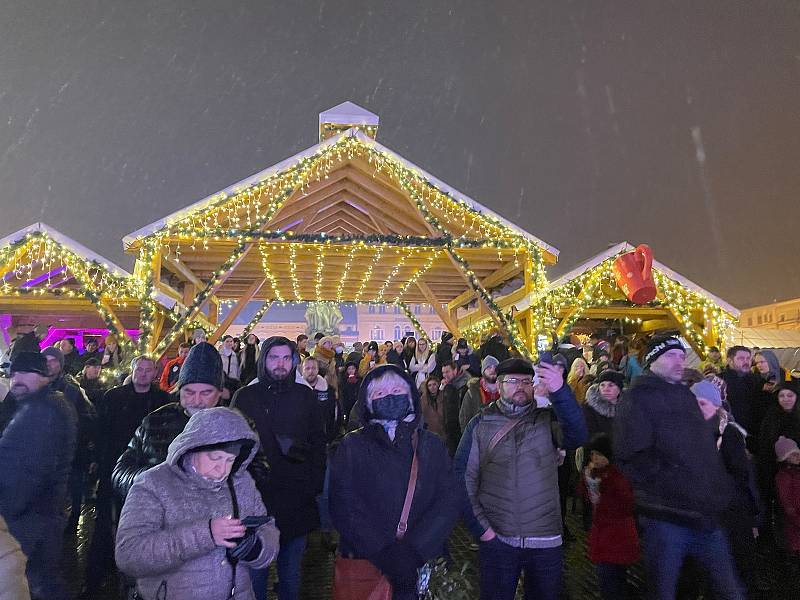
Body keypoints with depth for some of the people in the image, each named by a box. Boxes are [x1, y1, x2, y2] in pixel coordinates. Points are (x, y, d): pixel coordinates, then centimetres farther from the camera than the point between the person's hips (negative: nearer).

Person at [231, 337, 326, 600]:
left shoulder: (305, 396, 3)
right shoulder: (245, 397, 0)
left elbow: (318, 443, 6)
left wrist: (316, 484, -1)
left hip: (297, 498, 1)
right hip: (256, 496, -1)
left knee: (291, 572, 16)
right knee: (256, 567, 11)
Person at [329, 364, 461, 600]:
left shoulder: (431, 445, 3)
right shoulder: (352, 446, -1)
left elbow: (449, 501, -5)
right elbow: (343, 506, -9)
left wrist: (414, 550, -17)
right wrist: (383, 553, -20)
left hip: (422, 564, 1)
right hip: (366, 562, -1)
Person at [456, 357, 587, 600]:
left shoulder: (548, 420, 1)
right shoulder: (480, 425, 0)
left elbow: (577, 437, -20)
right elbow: (463, 478, 0)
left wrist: (560, 391, -34)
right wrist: (479, 526, -7)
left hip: (546, 539, 1)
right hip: (496, 540, -1)